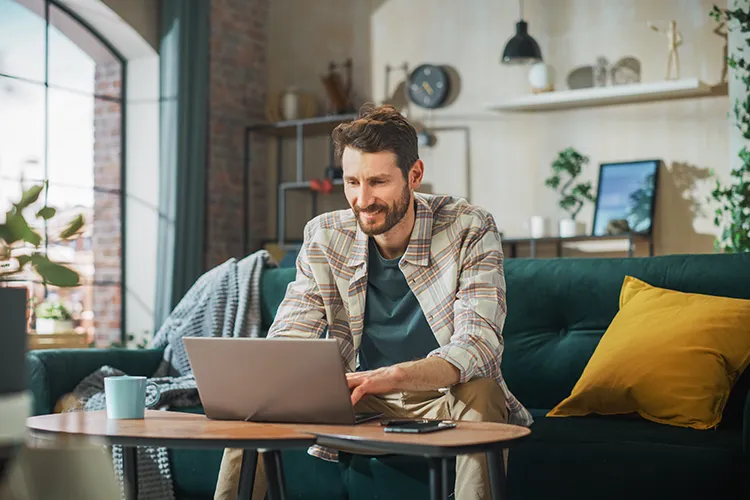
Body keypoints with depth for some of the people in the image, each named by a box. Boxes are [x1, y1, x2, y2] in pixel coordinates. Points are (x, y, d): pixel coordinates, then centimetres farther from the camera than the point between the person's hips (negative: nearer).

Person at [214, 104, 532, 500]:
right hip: (359, 406, 3)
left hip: (444, 400, -3)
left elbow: (478, 346, -26)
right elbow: (287, 338, -6)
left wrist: (391, 376, -45)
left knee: (481, 394, -34)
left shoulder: (470, 230, -14)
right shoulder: (325, 237, -3)